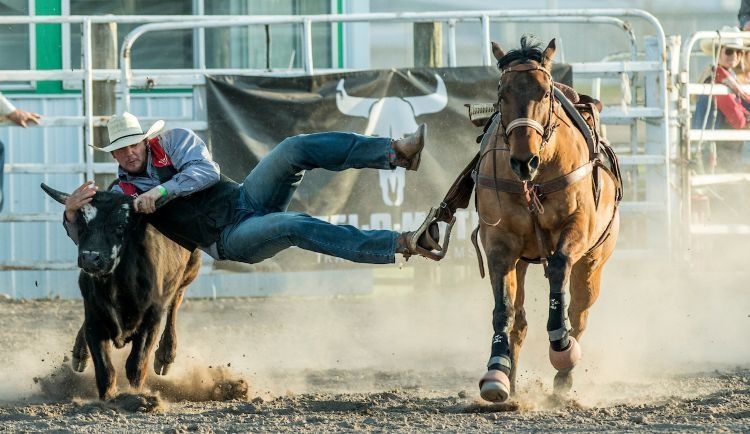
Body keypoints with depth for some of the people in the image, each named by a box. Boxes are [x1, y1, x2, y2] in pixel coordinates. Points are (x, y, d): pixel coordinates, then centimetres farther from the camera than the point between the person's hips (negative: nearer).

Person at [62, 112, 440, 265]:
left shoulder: (173, 142, 9)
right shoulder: (122, 194, 7)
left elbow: (207, 171, -7)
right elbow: (84, 237, 1)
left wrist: (161, 192, -19)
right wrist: (71, 212, -22)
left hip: (246, 199, 3)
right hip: (230, 240, -3)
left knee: (295, 149, -23)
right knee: (296, 227, -32)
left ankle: (397, 152, -33)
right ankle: (404, 245, -43)